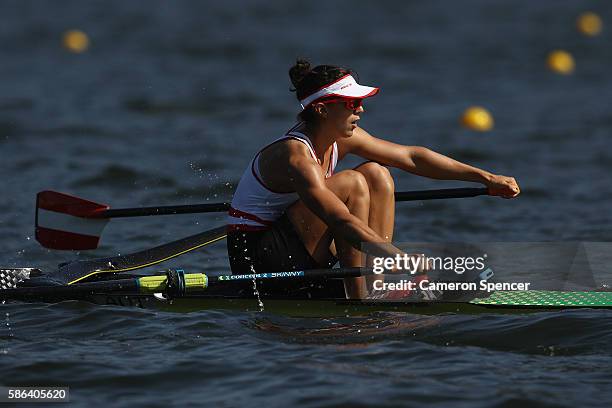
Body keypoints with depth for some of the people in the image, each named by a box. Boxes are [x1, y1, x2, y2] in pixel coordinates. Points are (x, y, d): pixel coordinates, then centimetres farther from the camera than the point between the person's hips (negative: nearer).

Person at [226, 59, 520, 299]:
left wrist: (486, 178, 5)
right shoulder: (295, 156, -26)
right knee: (352, 184, -22)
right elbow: (342, 223, -36)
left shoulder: (341, 139, 0)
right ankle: (359, 302, -19)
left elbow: (411, 157, 6)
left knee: (376, 174, 1)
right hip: (255, 260, -9)